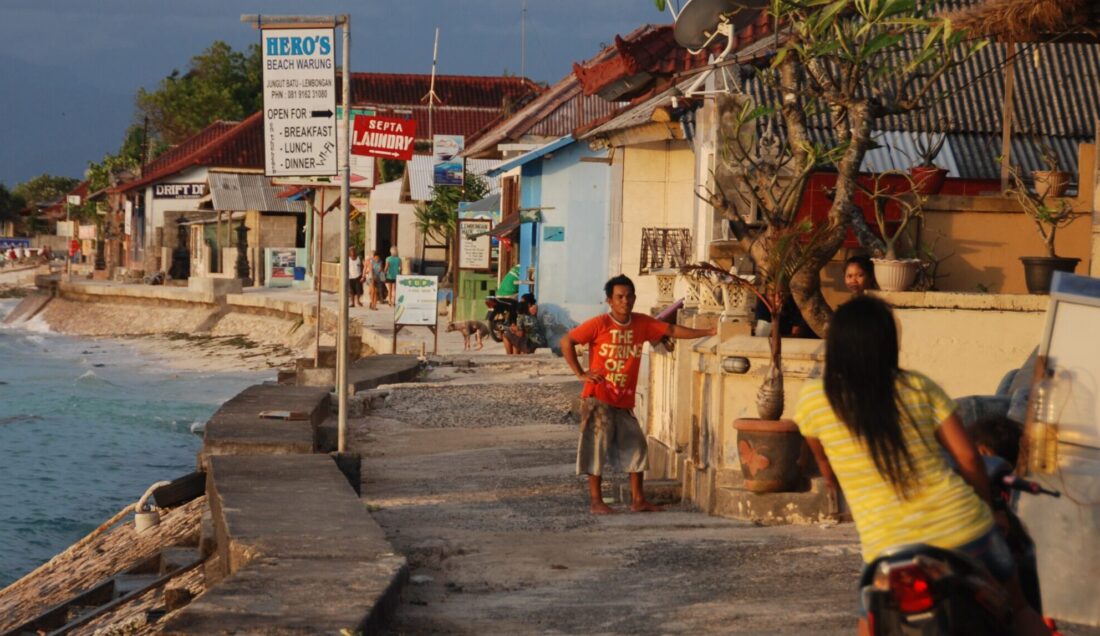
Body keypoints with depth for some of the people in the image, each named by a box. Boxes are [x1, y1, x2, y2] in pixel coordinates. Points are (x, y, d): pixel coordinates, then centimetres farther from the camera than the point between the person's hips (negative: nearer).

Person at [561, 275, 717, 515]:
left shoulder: (642, 323, 3)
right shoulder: (599, 324, -12)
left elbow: (671, 330, 10)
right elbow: (566, 341, -9)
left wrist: (707, 332, 7)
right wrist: (580, 373, -11)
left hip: (624, 401, 6)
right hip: (599, 398, -6)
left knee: (635, 445, 7)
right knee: (598, 445, -5)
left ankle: (638, 500, 16)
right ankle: (596, 501, 2)